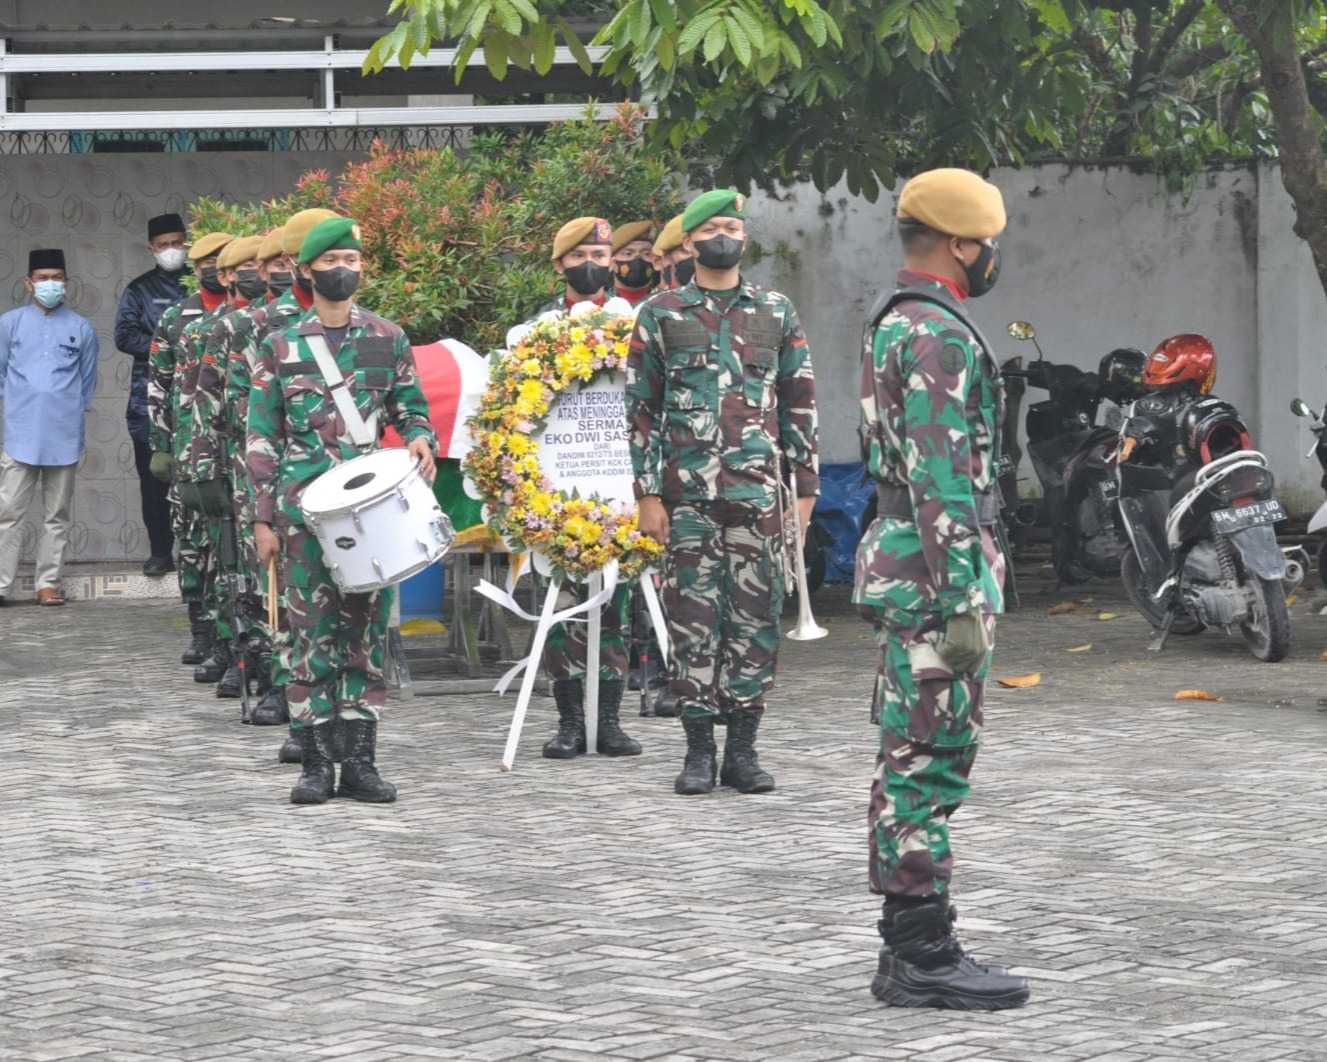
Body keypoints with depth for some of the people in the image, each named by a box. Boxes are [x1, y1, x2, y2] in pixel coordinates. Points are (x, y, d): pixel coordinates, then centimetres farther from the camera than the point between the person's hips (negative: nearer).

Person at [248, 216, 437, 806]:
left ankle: (361, 761, 8)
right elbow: (262, 438, 5)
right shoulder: (280, 347, 4)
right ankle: (316, 763, 3)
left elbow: (410, 408, 15)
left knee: (367, 629, 3)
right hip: (304, 508, -2)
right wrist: (263, 519, -1)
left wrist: (420, 439, -10)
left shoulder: (388, 339, 8)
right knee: (310, 630, -1)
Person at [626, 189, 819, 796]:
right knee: (692, 617, 0)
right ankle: (699, 751, 6)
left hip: (758, 492, 1)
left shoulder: (777, 313, 10)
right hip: (687, 493, -1)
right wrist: (648, 494, -3)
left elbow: (799, 404, 11)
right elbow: (641, 409, 4)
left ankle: (743, 749, 9)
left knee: (756, 616, 2)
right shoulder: (660, 315, 5)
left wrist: (806, 486, 5)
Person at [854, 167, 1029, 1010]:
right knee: (930, 768, -8)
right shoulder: (939, 337, -16)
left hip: (903, 565, 10)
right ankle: (924, 960, -5)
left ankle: (910, 952, 15)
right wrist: (965, 604, -23)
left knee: (913, 766, 11)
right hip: (937, 572, -10)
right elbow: (943, 482, -22)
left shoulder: (894, 325, 17)